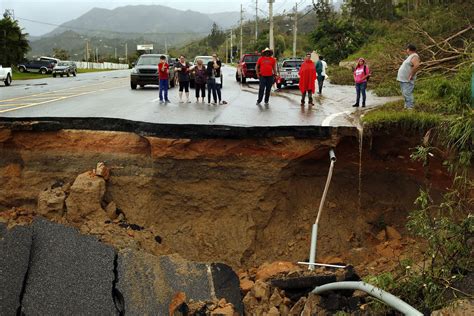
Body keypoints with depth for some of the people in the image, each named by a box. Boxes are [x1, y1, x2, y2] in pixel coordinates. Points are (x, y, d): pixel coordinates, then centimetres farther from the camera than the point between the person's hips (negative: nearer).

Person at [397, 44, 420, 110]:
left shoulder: (414, 57, -14)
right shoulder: (410, 56, 18)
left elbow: (417, 66, -31)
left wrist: (411, 75, -26)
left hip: (407, 81, -11)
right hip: (403, 79, 11)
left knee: (407, 94, -13)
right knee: (405, 94, 15)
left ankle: (410, 108, -13)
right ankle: (406, 106, 23)